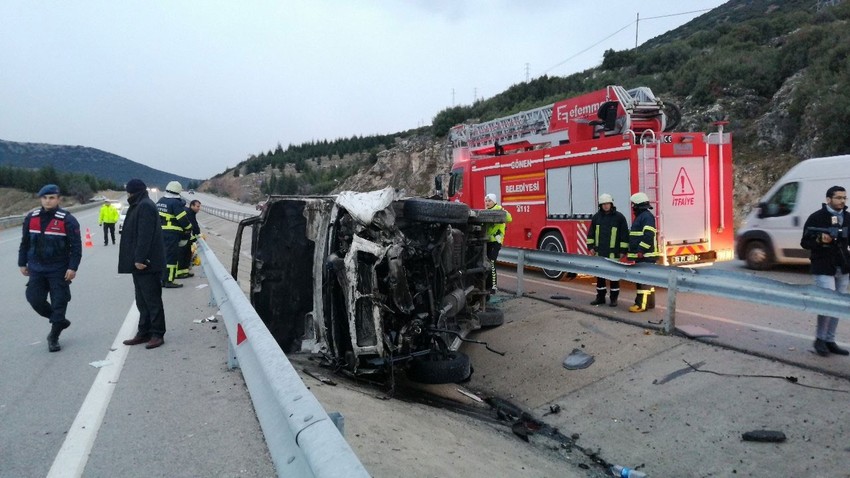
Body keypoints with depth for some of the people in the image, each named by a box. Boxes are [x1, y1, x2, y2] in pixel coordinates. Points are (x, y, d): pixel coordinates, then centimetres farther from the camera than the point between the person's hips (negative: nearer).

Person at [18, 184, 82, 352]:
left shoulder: (67, 220, -10)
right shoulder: (31, 218, 4)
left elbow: (76, 246, -11)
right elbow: (25, 242, 13)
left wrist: (72, 268, -15)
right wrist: (22, 263, 12)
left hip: (59, 270, -4)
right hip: (36, 269, 4)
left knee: (59, 302, 0)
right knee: (34, 298, 2)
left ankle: (53, 337, 14)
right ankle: (60, 321, 26)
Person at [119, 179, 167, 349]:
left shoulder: (145, 206, -14)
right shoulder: (139, 206, 19)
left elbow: (145, 236, -22)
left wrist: (140, 258, -24)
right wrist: (137, 259, 20)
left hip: (146, 263, -11)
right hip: (141, 263, 11)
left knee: (152, 299, -4)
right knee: (142, 300, 14)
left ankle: (157, 334, 2)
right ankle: (144, 332, 21)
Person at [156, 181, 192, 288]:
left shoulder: (160, 201, 14)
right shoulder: (175, 203, -14)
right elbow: (183, 219, -14)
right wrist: (188, 229, 0)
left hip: (160, 232, 9)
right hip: (172, 233, -9)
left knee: (163, 255, 16)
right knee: (172, 256, -4)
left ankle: (162, 279, 22)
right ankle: (169, 281, -3)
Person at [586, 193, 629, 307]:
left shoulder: (619, 217, -3)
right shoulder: (596, 216, 7)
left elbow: (624, 235, -4)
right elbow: (591, 233, 12)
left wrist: (623, 250, -7)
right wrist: (591, 246, 5)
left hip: (613, 253, -3)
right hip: (599, 252, 4)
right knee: (600, 275, 9)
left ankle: (614, 298, 12)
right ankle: (600, 297, 19)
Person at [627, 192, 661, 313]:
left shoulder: (647, 216, -12)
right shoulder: (640, 216, 20)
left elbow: (649, 235, -22)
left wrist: (641, 250, -25)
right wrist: (635, 251, 22)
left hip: (645, 255, -10)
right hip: (642, 256, 10)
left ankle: (642, 304, -12)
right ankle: (649, 302, 19)